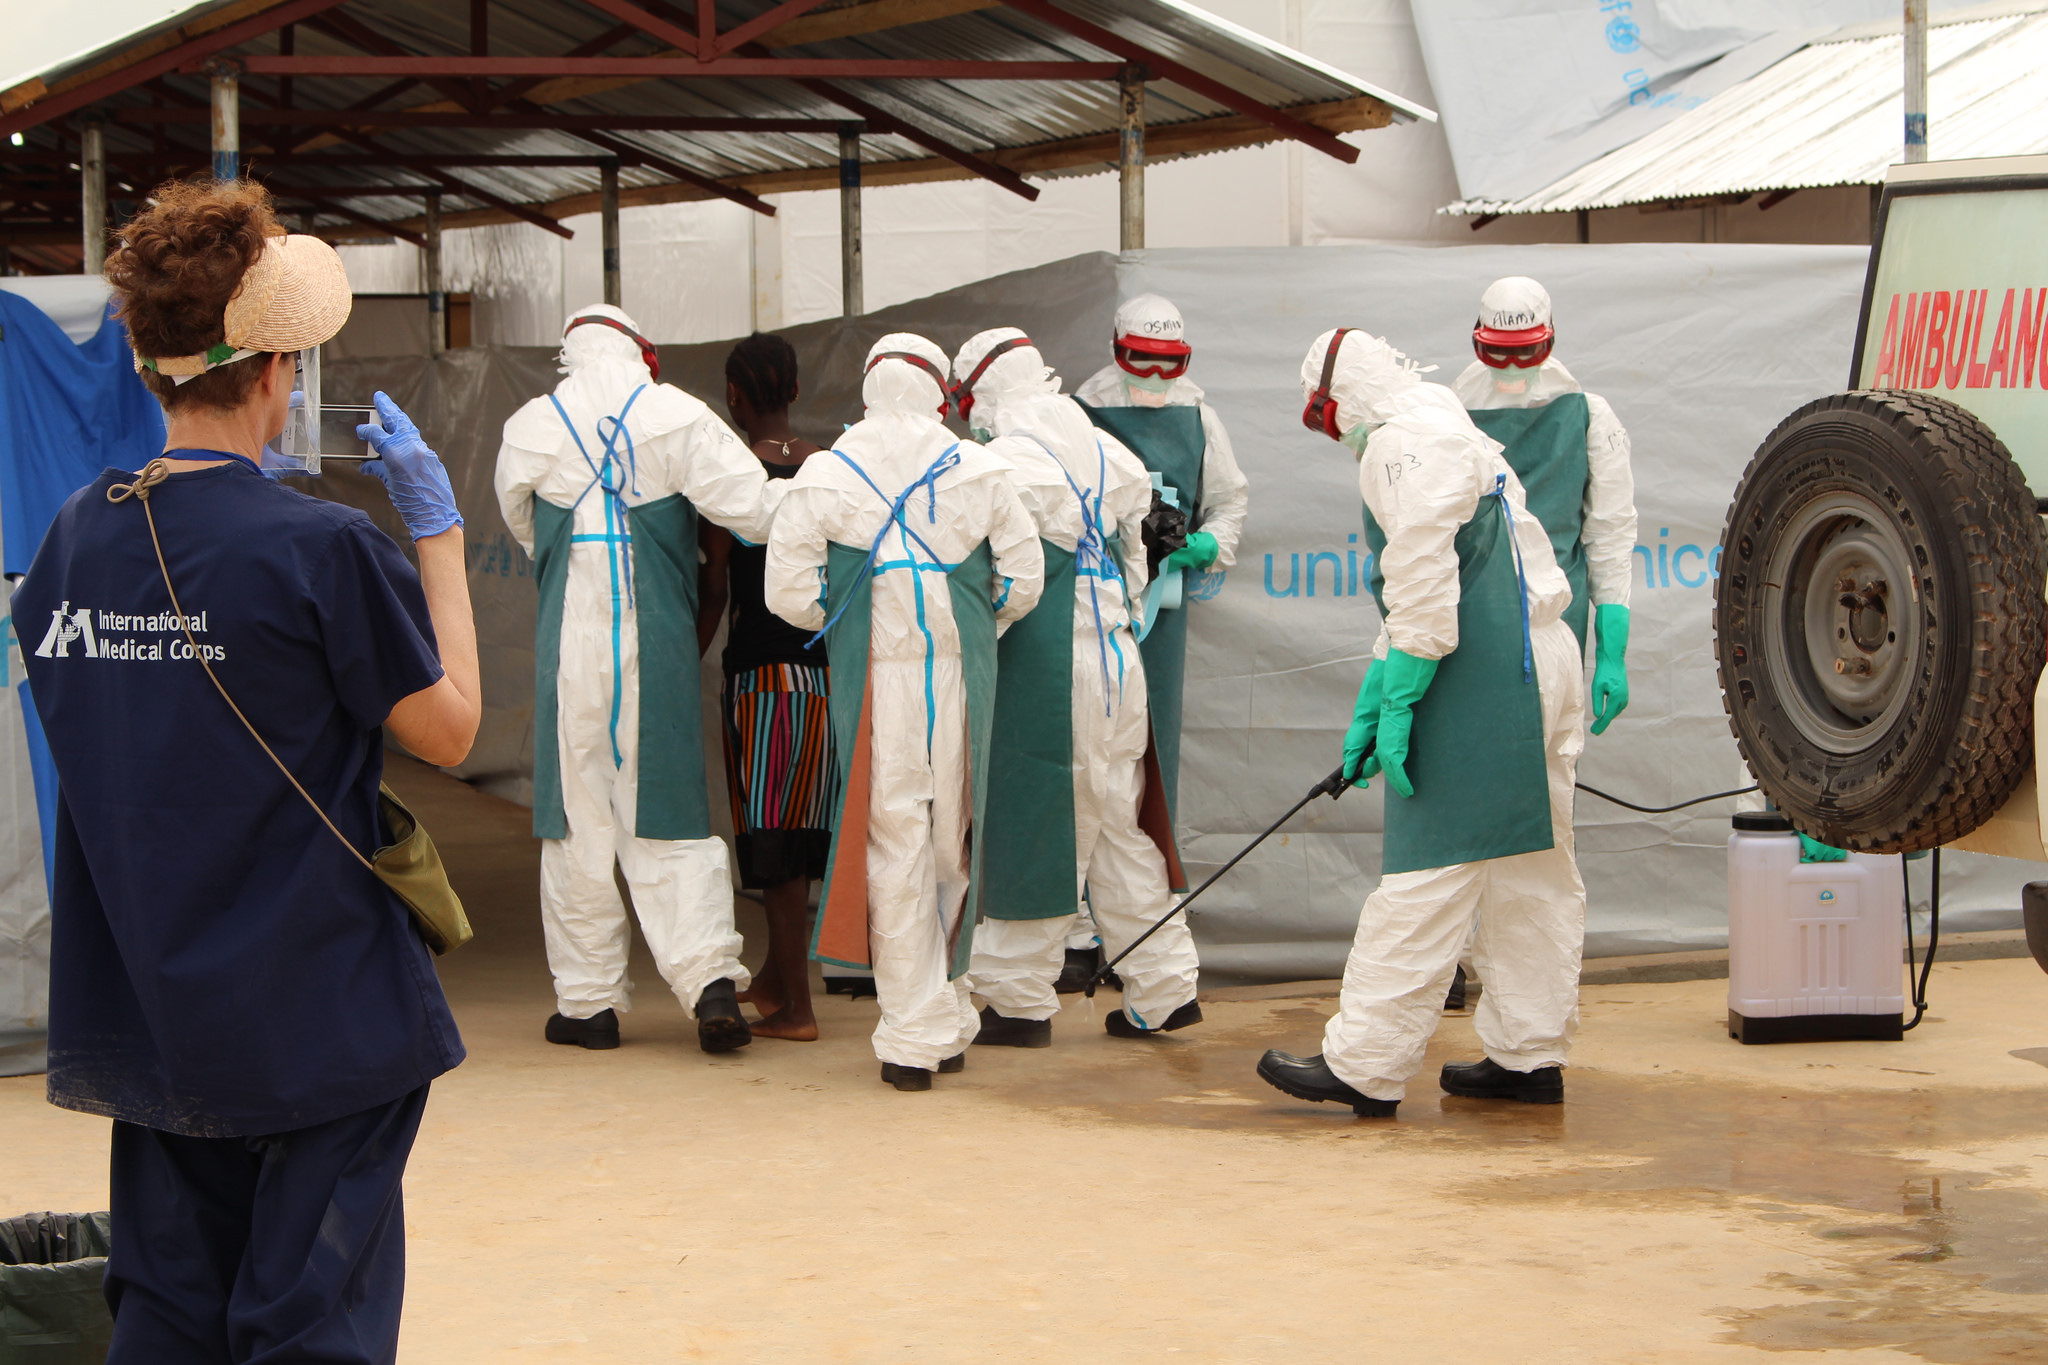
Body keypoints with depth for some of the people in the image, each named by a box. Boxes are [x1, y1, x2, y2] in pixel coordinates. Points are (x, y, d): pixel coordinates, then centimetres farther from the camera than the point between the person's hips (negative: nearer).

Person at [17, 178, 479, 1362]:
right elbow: (449, 728, -7)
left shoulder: (78, 536, 1)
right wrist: (438, 530, 1)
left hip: (146, 1019, 6)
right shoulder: (321, 549, -16)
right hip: (318, 1018, -6)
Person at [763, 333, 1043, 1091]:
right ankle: (949, 1024, 21)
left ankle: (914, 1039, 0)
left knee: (894, 849, 1)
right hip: (961, 675, 2)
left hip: (874, 677, -2)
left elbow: (789, 590, -2)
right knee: (952, 844, 13)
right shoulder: (978, 469, 4)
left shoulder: (824, 476, -1)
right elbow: (1023, 577, 6)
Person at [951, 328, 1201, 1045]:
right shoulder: (1113, 456, 10)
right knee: (1121, 825, 14)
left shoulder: (1004, 463, -11)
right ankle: (1163, 990, 16)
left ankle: (1020, 1000, 7)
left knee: (1030, 828, 1)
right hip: (1119, 661, 7)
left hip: (1041, 664, -7)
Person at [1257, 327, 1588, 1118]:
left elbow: (1423, 578, -20)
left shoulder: (1404, 444, -8)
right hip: (1539, 671, 11)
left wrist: (1397, 702, -19)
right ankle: (1530, 1055, 18)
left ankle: (1365, 1066, -7)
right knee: (1531, 871, 13)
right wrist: (1368, 709, 27)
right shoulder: (1452, 432, 26)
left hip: (1479, 687, -11)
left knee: (1427, 877, -9)